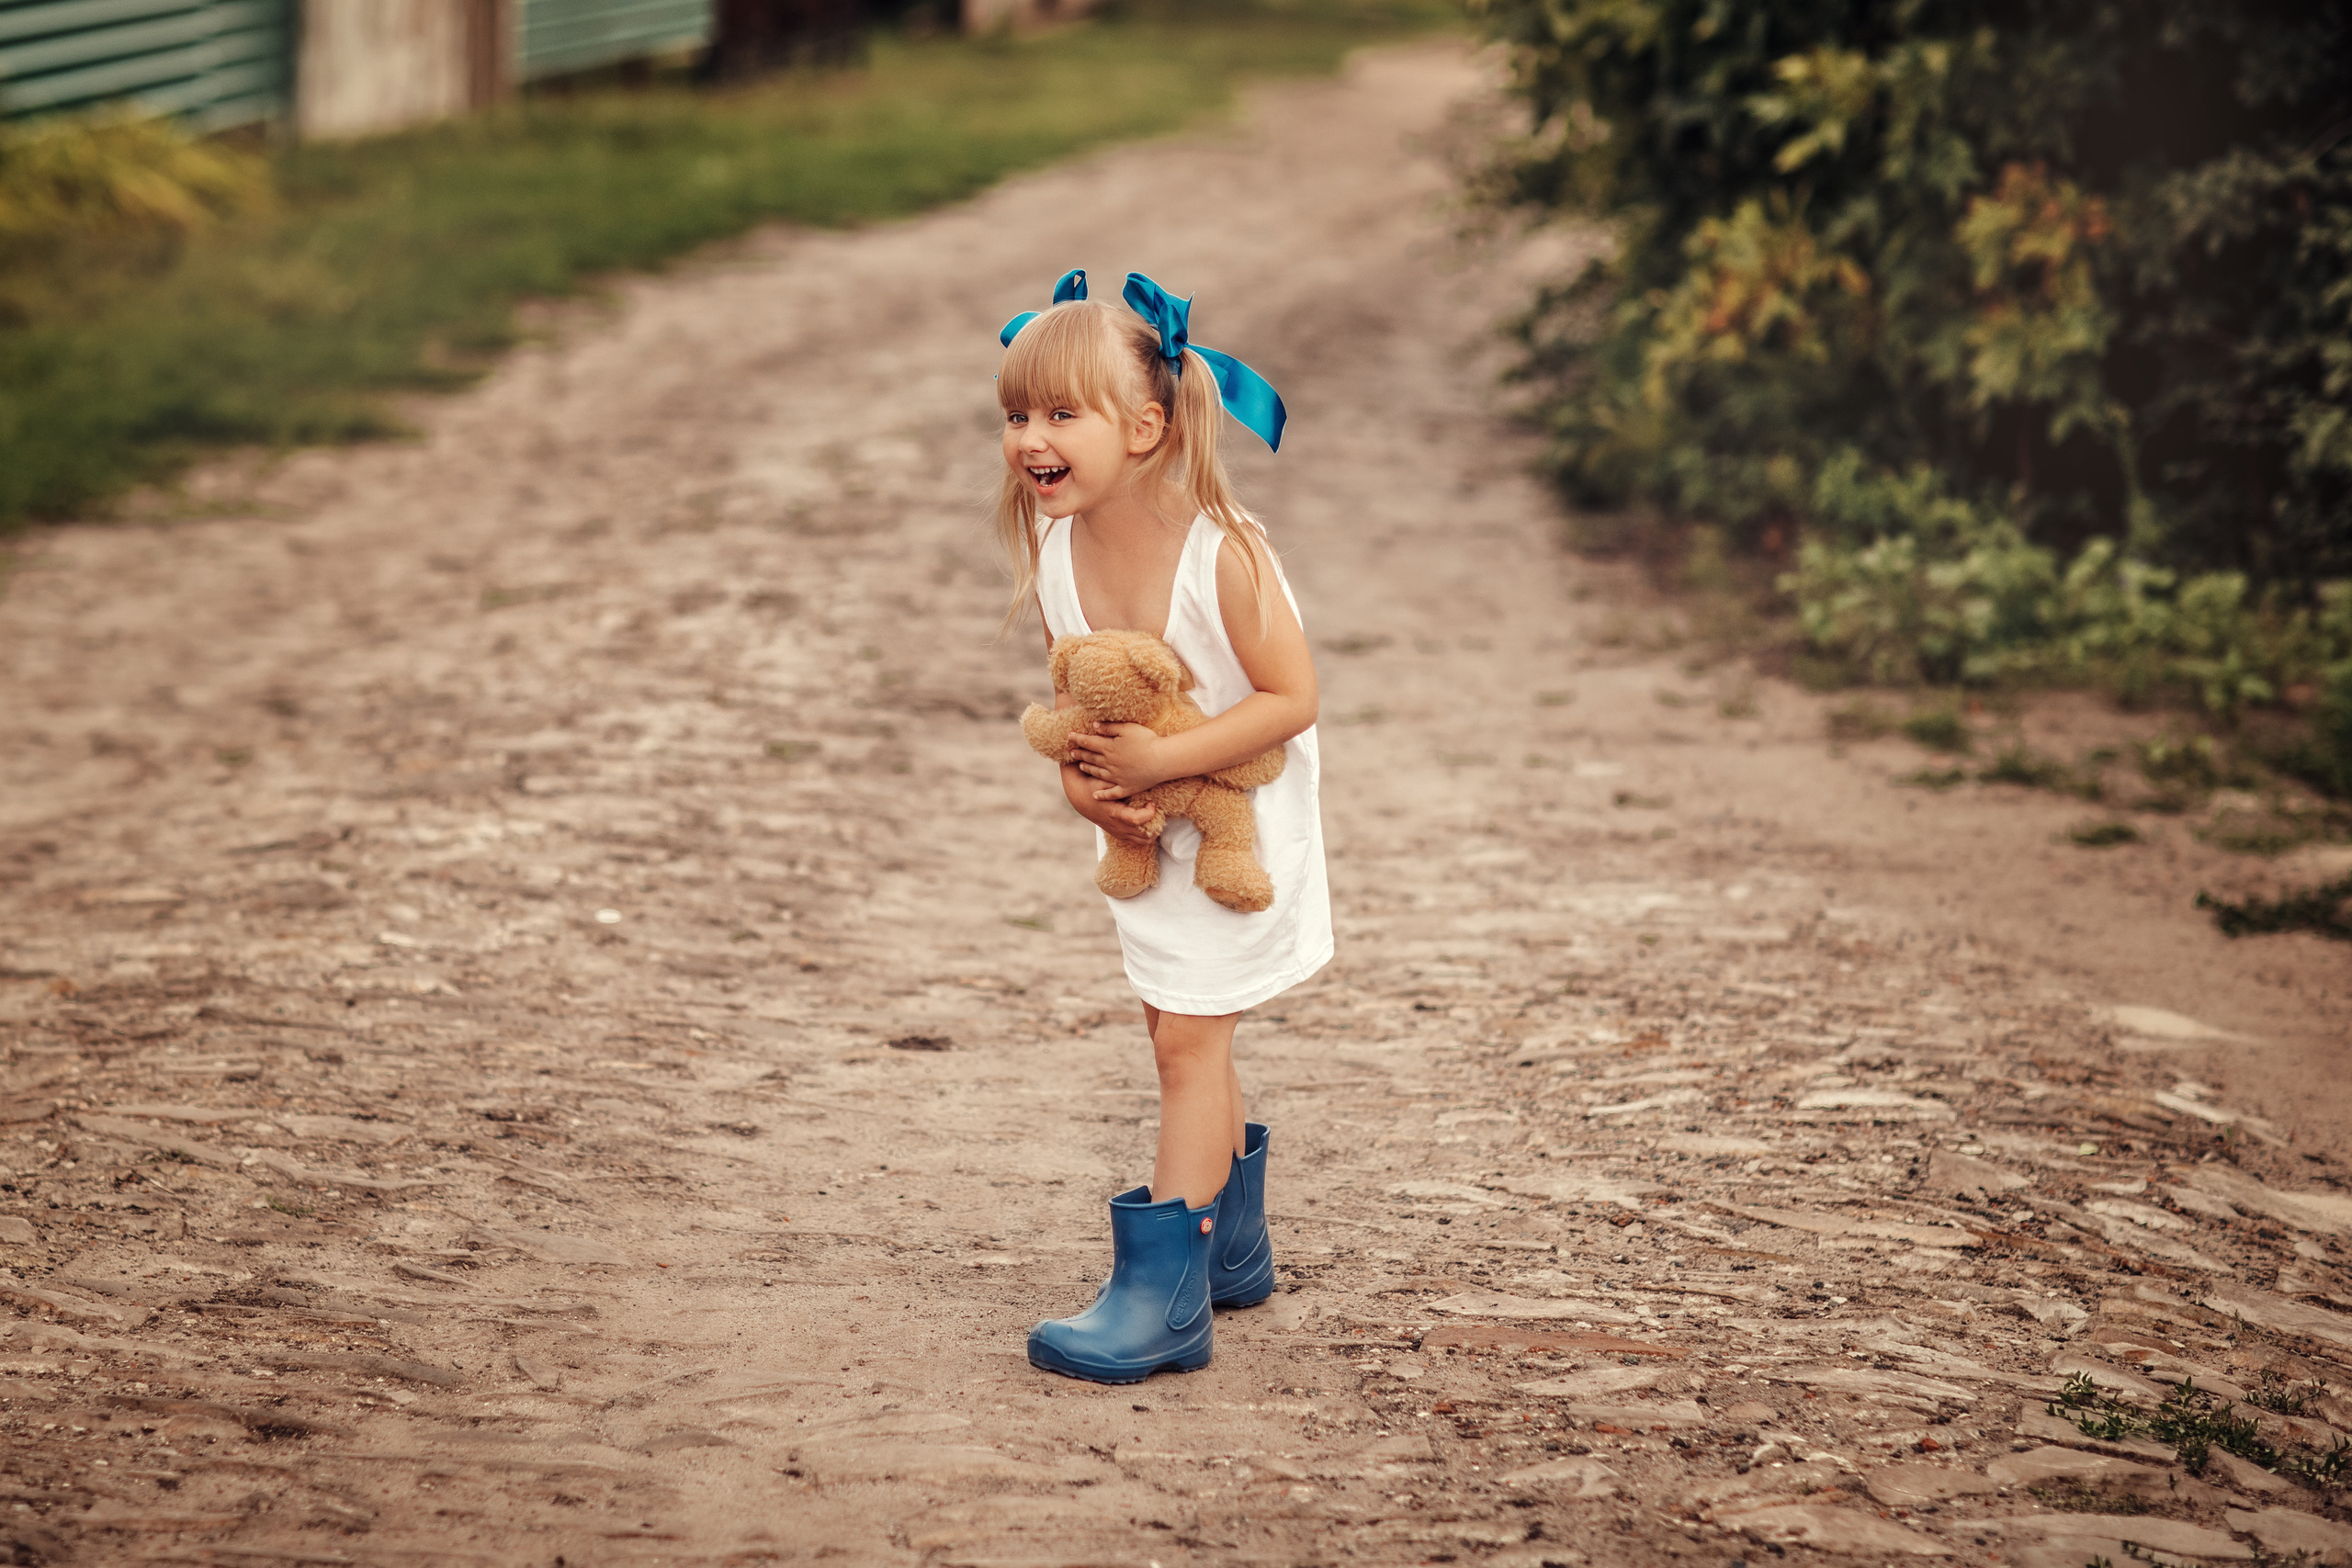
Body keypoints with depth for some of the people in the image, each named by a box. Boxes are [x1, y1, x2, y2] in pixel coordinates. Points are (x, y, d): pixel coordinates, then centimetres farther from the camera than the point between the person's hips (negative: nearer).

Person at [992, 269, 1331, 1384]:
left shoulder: (1221, 553, -28)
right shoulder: (1055, 551, -10)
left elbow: (1291, 698, -25)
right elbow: (1076, 696, 4)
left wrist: (1160, 758, -30)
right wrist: (1080, 776, -15)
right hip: (1146, 830, 7)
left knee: (1188, 1036, -9)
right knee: (1180, 1028, 16)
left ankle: (1162, 1293, -6)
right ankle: (1232, 1245, 34)